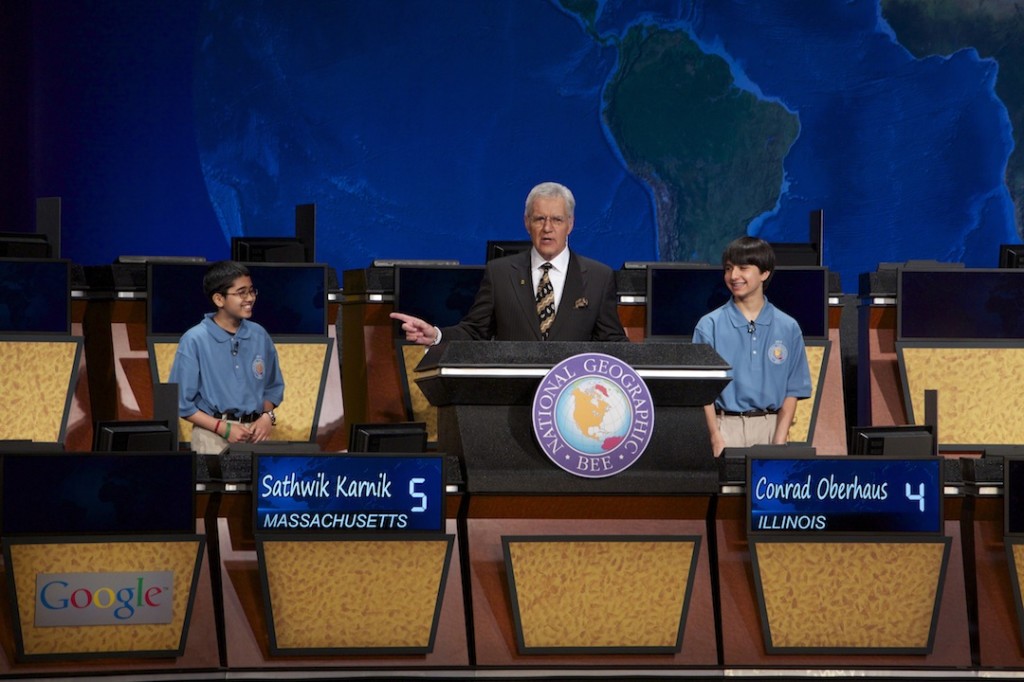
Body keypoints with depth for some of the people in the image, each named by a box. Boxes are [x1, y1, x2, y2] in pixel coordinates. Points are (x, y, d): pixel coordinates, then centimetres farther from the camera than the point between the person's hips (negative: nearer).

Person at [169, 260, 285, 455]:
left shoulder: (260, 336, 7)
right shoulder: (195, 341, -7)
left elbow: (273, 387, 18)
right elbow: (181, 402, -6)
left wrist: (267, 416, -1)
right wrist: (223, 428, -14)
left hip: (255, 434, 4)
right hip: (214, 436, -4)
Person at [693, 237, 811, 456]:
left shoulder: (788, 328, 6)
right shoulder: (709, 326, 2)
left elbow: (793, 391, 6)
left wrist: (779, 441, -6)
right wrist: (716, 438, -12)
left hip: (771, 427, 1)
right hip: (727, 427, -1)